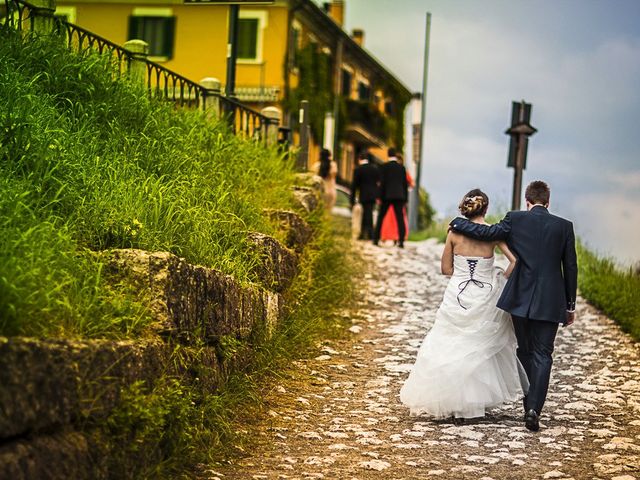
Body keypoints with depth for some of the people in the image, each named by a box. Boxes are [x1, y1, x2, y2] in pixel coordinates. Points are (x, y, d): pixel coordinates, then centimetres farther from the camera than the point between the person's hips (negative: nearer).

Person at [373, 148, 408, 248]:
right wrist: (405, 199, 13)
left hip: (387, 195, -2)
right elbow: (405, 184, 8)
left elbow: (382, 182, -7)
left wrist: (380, 197, -4)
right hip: (399, 196, 2)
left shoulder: (384, 166, -3)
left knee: (380, 217, 9)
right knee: (399, 218, -1)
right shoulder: (401, 167, 7)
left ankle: (376, 239, 9)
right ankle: (401, 241, -9)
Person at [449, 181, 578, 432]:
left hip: (520, 299, 1)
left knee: (525, 352, 16)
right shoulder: (564, 226, 0)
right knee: (542, 355, 1)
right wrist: (570, 305, 11)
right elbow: (571, 267, 3)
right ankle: (534, 409, -14)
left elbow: (487, 233, -6)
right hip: (550, 302, -1)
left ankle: (529, 406, 23)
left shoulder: (515, 220, -3)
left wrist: (457, 222, 11)